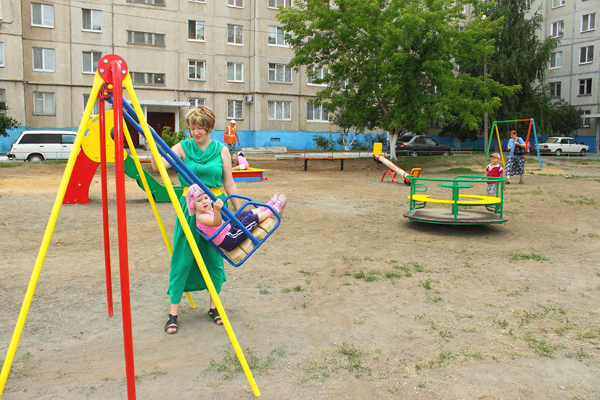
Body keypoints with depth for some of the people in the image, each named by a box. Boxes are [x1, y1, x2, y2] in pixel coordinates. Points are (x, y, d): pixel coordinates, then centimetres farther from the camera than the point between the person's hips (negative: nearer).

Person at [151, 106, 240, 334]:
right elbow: (159, 165, -12)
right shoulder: (183, 148, 1)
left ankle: (213, 306, 26)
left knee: (214, 258, 9)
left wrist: (239, 211, 7)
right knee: (182, 258, 1)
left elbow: (229, 184, 7)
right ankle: (173, 312, 11)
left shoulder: (221, 150, 4)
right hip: (189, 208, -1)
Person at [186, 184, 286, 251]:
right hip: (229, 241, -10)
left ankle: (268, 206, 27)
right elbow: (216, 223, -41)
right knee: (251, 218, -11)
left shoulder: (209, 210, 9)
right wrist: (216, 210, -58)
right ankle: (274, 210, 6)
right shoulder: (201, 217, -22)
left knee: (243, 214, 15)